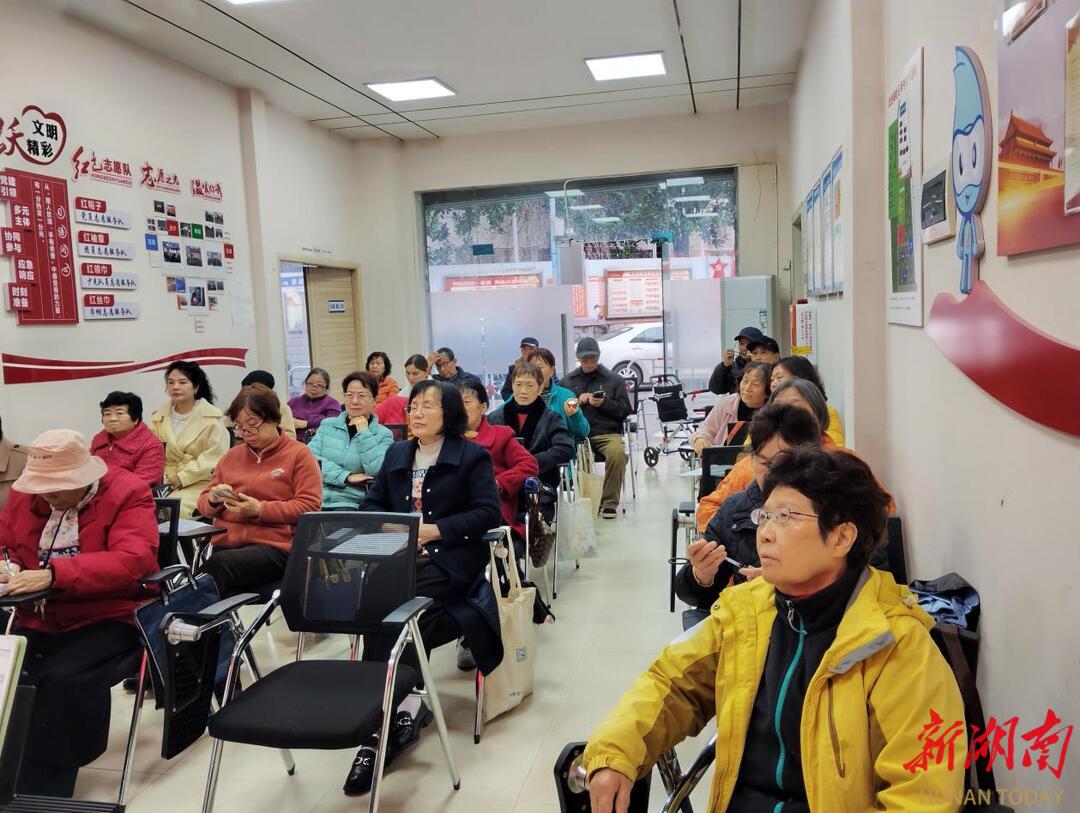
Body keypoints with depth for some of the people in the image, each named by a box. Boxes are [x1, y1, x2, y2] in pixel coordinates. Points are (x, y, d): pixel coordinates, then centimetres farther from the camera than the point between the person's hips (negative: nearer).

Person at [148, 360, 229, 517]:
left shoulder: (212, 418, -2)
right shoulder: (159, 416, 13)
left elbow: (214, 458, -9)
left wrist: (182, 477, -13)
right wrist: (162, 478, -11)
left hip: (200, 483, -4)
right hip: (166, 481, 4)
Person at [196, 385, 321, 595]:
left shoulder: (299, 454, 5)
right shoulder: (232, 455, 21)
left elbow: (309, 506, -4)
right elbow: (204, 503, 25)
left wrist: (260, 510, -14)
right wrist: (214, 500, 0)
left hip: (274, 545, -4)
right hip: (223, 543, 4)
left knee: (217, 566, -36)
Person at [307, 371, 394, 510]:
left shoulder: (383, 435, 8)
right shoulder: (327, 425, 16)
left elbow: (378, 472, -9)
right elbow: (311, 458, 1)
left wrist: (363, 433, -5)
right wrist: (346, 476, -10)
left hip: (350, 504, -2)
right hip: (317, 500, 2)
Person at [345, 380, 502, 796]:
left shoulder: (473, 455, 2)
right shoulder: (396, 454, 20)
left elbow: (488, 513, -7)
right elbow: (371, 504, 15)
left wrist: (435, 530, -15)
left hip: (450, 560, -5)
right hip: (399, 555, 5)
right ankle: (401, 707, -18)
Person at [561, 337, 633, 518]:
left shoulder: (614, 379, 15)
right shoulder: (568, 380, 20)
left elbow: (625, 410, 8)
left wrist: (604, 404, -7)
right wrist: (577, 401, -3)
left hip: (607, 432, -1)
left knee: (617, 453, -34)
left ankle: (610, 502, -15)